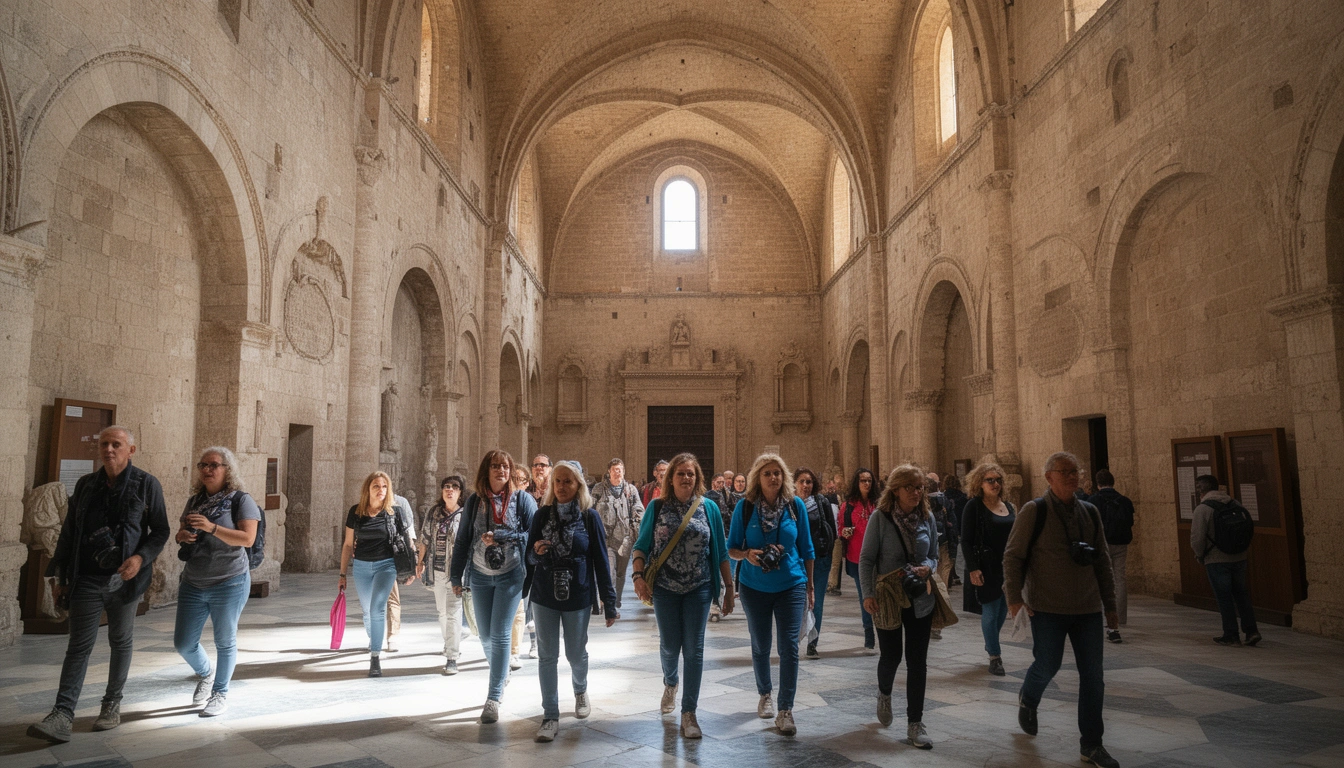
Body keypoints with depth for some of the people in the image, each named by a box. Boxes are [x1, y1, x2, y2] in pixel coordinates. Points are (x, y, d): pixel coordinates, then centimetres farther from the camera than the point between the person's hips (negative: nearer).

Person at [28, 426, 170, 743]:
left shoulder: (147, 485, -3)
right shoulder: (86, 485, 7)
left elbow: (160, 531, -1)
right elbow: (68, 533, 11)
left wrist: (141, 557, -18)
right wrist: (59, 576, 10)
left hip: (124, 580, -2)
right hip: (86, 580, 2)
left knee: (121, 642, 10)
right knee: (79, 645, -1)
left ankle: (112, 704, 23)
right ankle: (62, 715, -2)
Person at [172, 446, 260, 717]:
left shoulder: (241, 500, -8)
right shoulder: (195, 501, 10)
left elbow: (248, 538, -18)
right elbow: (182, 532, 20)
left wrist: (211, 527, -27)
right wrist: (182, 536, -5)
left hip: (229, 583, -5)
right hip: (193, 583, 6)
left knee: (225, 641, 6)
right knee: (183, 643, 8)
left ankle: (220, 693, 24)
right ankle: (205, 674, 38)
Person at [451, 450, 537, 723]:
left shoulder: (522, 499, -4)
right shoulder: (475, 502, 5)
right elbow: (462, 541, 9)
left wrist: (499, 536, -16)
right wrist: (456, 576, 8)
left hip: (511, 575, -3)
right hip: (480, 576, 4)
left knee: (500, 636, -6)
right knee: (485, 636, 11)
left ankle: (493, 698, 2)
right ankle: (501, 674, 38)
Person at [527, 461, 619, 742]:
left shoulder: (589, 516, -6)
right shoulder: (542, 515, 0)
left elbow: (600, 560, -4)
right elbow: (530, 557, 5)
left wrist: (609, 602, -4)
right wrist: (536, 551, -20)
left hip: (578, 596, -1)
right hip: (544, 597, 1)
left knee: (576, 653, 12)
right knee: (547, 656, 3)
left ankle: (580, 691, 43)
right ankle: (550, 716, 14)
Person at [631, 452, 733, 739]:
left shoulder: (708, 508, 1)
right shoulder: (657, 507, -1)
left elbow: (720, 551, 4)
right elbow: (641, 546, 0)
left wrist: (729, 587, 3)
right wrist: (639, 577, -15)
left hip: (698, 589, 0)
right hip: (665, 587, 0)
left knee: (693, 649, 2)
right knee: (669, 646, 12)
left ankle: (689, 712, 14)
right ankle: (670, 684, 44)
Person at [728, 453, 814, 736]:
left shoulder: (795, 505, -3)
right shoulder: (745, 506, -7)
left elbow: (806, 548, 5)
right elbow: (732, 548, -1)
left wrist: (809, 585, 8)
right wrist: (747, 554, -22)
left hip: (791, 585, 0)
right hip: (755, 587, 0)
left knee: (789, 646, -6)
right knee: (760, 646, 14)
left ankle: (786, 710, 3)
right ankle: (764, 694, 37)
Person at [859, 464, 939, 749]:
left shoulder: (927, 517, 2)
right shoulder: (880, 517, -9)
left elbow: (934, 556, 12)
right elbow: (866, 559, -7)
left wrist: (927, 568, -11)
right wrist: (868, 594, -15)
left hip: (921, 600, 3)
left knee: (917, 661, 3)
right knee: (891, 655, 8)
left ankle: (915, 725, 14)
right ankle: (884, 694, 42)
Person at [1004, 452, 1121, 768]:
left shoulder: (1089, 512, 8)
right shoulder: (1034, 511, -8)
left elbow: (1102, 561, 14)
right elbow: (1013, 555, -8)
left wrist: (1110, 605, 14)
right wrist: (1014, 595, -15)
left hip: (1087, 609, 5)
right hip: (1048, 608, -5)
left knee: (1093, 676, 5)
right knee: (1048, 665, 0)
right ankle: (1027, 701, 35)